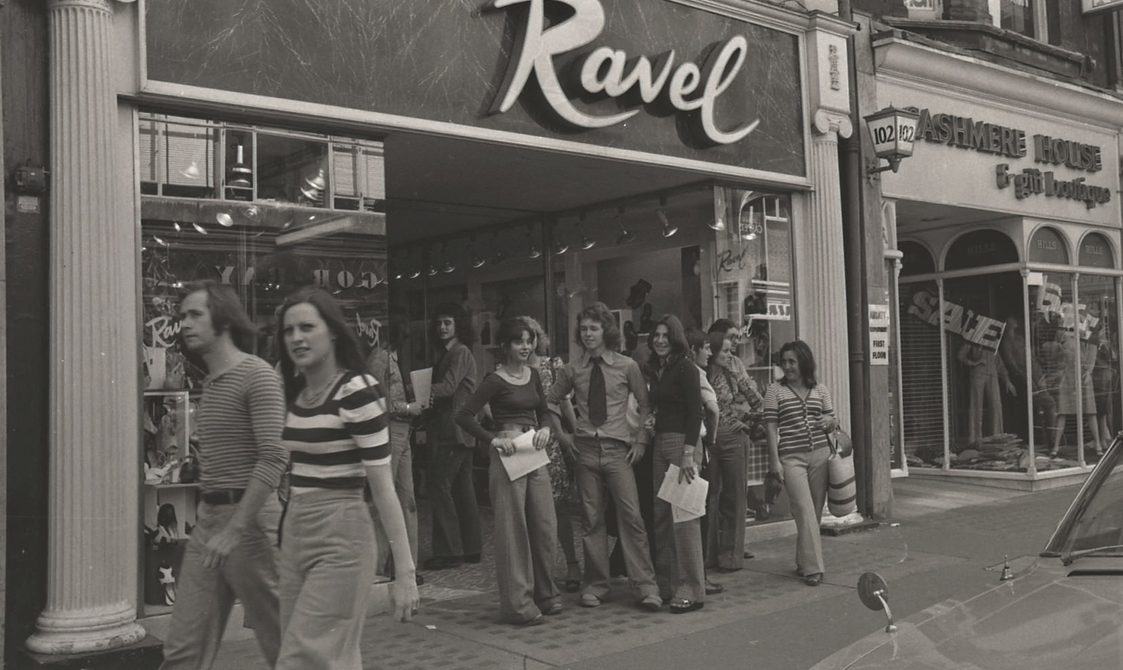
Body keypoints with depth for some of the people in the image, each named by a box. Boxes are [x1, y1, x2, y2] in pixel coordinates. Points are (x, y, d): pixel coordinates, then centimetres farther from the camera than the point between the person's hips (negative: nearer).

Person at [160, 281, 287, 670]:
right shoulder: (209, 381, 16)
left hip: (248, 519, -8)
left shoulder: (257, 375, -11)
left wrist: (235, 529, -23)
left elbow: (274, 458, -20)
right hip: (207, 519, 8)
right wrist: (207, 512, 14)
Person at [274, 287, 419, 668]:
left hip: (340, 539, -7)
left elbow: (383, 486, -16)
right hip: (294, 535, 8)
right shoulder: (295, 391, 8)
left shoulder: (356, 391, -15)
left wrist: (404, 573, -17)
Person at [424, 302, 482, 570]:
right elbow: (442, 389, 13)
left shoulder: (460, 352, -9)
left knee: (440, 487, -9)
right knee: (463, 489, 12)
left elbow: (448, 386, -20)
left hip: (452, 432, -10)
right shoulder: (447, 353, 20)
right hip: (458, 433, 10)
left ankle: (448, 551, -5)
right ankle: (471, 548, 19)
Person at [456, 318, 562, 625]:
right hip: (508, 456, -6)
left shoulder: (532, 374, 11)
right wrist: (493, 439, -19)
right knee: (512, 529, 0)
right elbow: (463, 416, -14)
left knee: (545, 526, 9)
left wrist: (545, 428, -1)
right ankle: (518, 604, 8)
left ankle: (545, 594, 25)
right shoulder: (495, 381, -9)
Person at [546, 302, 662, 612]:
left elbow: (644, 405, 10)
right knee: (592, 519, 5)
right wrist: (561, 434, 9)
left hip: (617, 449, -2)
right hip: (585, 449, 2)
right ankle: (595, 586, 15)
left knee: (631, 516, -9)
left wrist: (641, 440, 2)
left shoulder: (627, 366, 1)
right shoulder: (572, 370, 6)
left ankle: (646, 586, -3)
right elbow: (549, 402, 19)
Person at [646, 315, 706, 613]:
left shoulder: (685, 368, -6)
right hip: (660, 443, 8)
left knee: (684, 516, -7)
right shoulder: (654, 370, 15)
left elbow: (695, 412, -12)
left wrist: (688, 453, -19)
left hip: (682, 442, -8)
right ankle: (666, 585, 16)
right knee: (661, 516, 8)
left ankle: (691, 590, -1)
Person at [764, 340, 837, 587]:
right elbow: (771, 427, -1)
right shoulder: (775, 390, 1)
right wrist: (775, 460, -8)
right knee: (804, 510, -12)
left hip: (820, 454, 3)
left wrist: (830, 421, -7)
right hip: (791, 457, -3)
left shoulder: (820, 390, 10)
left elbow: (834, 423, 18)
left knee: (815, 511, 6)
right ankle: (812, 567, -9)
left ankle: (803, 561, 22)